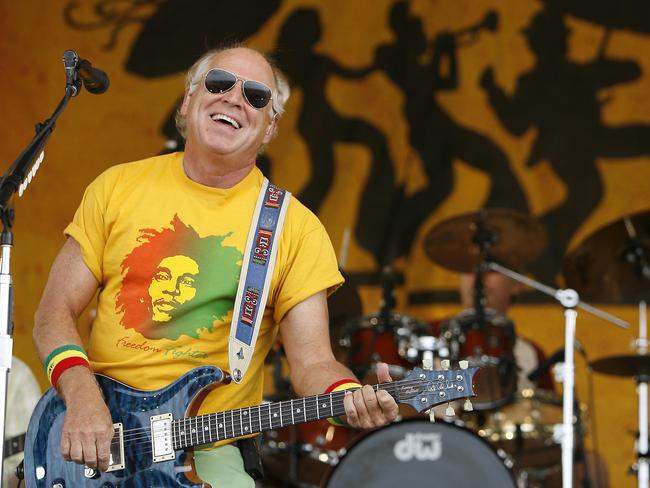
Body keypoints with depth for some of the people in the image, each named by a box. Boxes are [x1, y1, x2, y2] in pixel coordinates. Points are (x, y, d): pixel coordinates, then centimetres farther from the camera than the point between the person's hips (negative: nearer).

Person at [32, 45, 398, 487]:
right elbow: (56, 312, 5)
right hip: (95, 441, 1)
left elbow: (312, 361, -3)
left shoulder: (295, 228, 0)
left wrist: (353, 399, -25)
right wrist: (82, 397, -13)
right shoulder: (119, 186, 5)